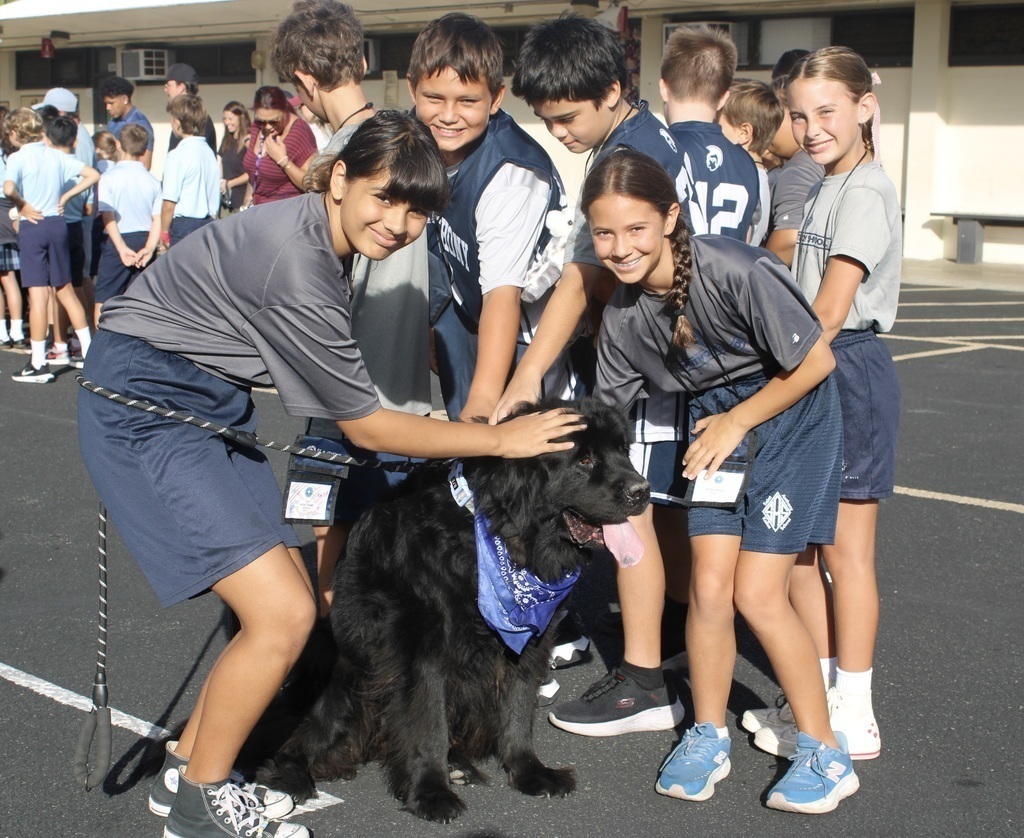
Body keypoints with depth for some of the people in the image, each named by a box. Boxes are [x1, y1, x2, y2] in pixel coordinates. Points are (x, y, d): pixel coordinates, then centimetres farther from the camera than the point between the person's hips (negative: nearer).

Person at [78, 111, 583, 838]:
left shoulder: (319, 234, 3)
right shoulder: (296, 264, -26)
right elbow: (367, 428, -16)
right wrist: (502, 439, -9)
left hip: (211, 401, 10)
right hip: (145, 404, -10)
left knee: (293, 605, 7)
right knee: (282, 616, -14)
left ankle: (188, 768, 24)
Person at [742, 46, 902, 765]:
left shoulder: (865, 192, -14)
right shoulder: (826, 190, 16)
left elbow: (828, 310, -19)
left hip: (849, 370, -9)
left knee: (844, 548, -3)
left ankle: (854, 718, 7)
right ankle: (818, 692, 23)